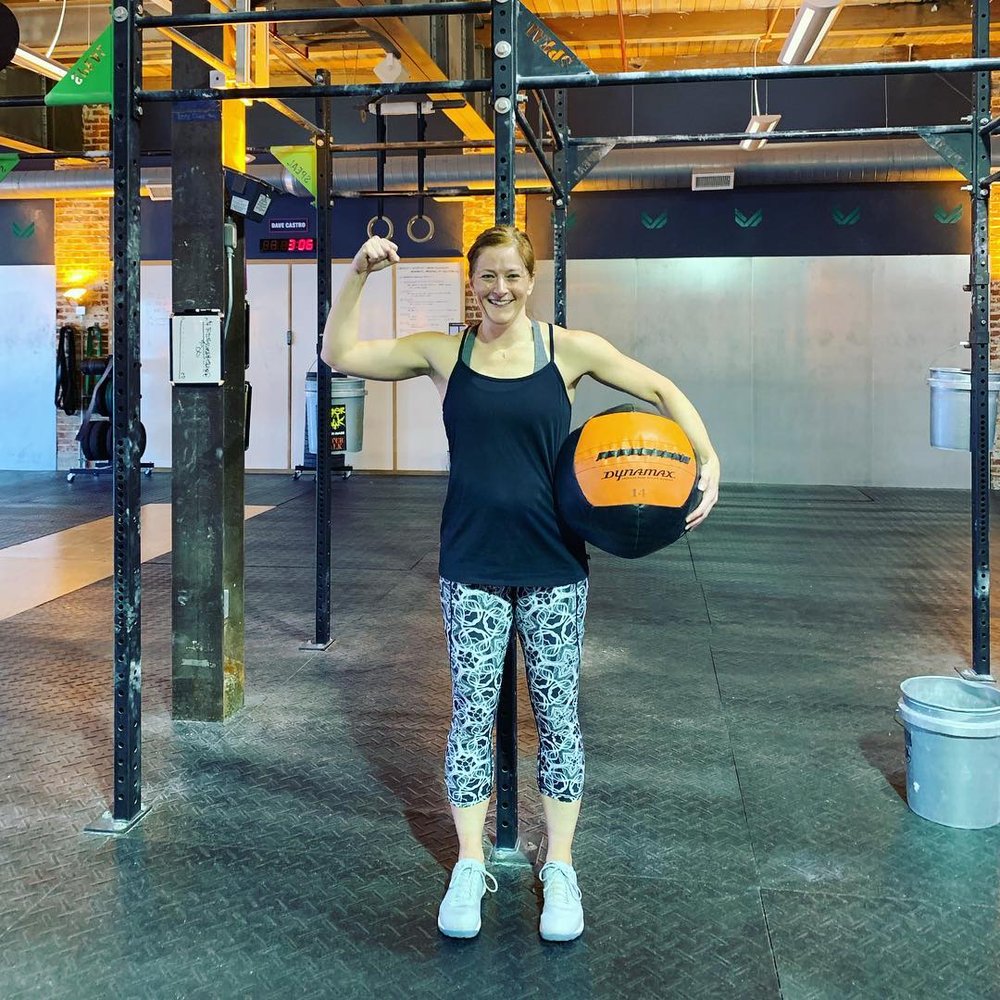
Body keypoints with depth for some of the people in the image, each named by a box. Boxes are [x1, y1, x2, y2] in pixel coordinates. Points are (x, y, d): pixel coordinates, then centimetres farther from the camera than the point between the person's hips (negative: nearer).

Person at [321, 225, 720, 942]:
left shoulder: (569, 349, -1)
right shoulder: (444, 352, 2)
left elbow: (661, 390, 3)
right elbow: (341, 354, 3)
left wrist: (707, 461, -10)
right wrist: (358, 276, -8)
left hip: (552, 564, 0)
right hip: (472, 566, 1)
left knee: (557, 715, 9)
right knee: (472, 715, 7)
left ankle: (560, 868, 25)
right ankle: (470, 868, 23)